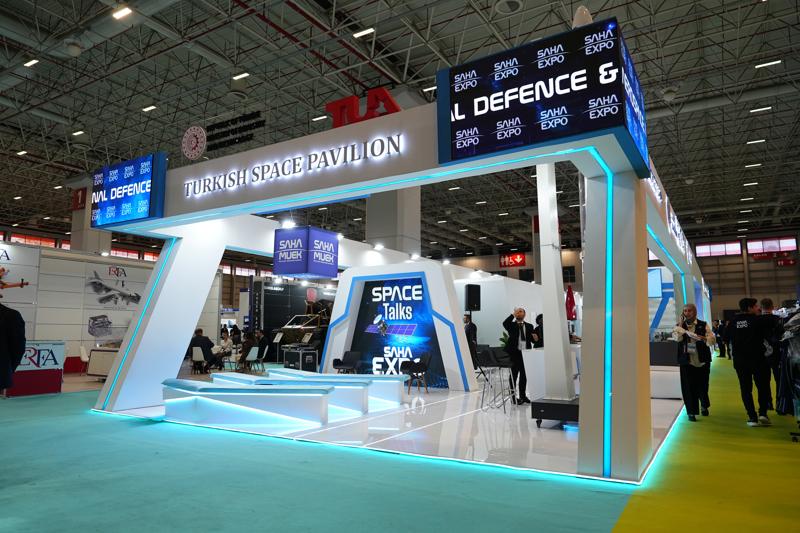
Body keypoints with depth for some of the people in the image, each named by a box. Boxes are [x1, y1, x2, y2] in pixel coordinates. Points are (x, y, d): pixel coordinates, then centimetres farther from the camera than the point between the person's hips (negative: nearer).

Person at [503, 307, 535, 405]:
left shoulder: (529, 326, 13)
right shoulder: (512, 325, 3)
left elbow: (532, 339, 8)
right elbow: (505, 323, -20)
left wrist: (535, 338, -15)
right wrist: (513, 314, -19)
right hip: (514, 353, -3)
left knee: (524, 375, 10)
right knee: (514, 375, 0)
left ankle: (522, 395, 22)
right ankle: (513, 397, 5)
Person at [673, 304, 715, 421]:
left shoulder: (703, 325, 2)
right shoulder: (679, 326, 4)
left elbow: (713, 340, -6)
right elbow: (677, 338, -15)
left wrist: (702, 338, -24)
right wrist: (681, 323, -15)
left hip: (702, 361, 0)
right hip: (687, 362, 0)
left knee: (703, 386, 11)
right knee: (688, 387, 0)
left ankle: (704, 406, 39)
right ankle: (691, 412, 12)